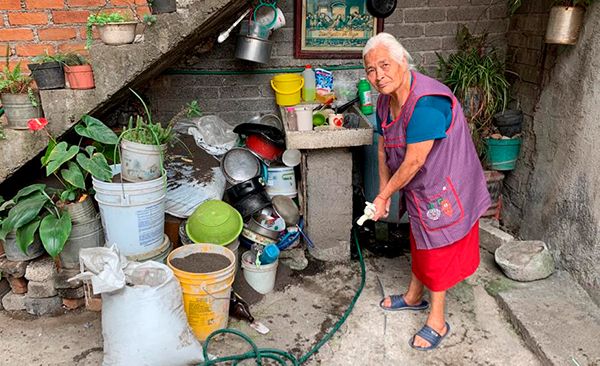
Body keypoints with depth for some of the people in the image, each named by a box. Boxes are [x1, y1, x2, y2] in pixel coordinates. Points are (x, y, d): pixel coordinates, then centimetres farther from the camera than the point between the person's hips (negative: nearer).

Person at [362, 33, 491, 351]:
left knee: (437, 247, 4)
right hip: (419, 186, 8)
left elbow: (413, 161, -29)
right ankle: (414, 297, 45)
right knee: (419, 240, 23)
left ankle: (437, 322, 22)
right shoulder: (385, 101, -4)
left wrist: (384, 196, -17)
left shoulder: (426, 102, -33)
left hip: (445, 187, -8)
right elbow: (384, 147, 7)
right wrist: (384, 191, 2)